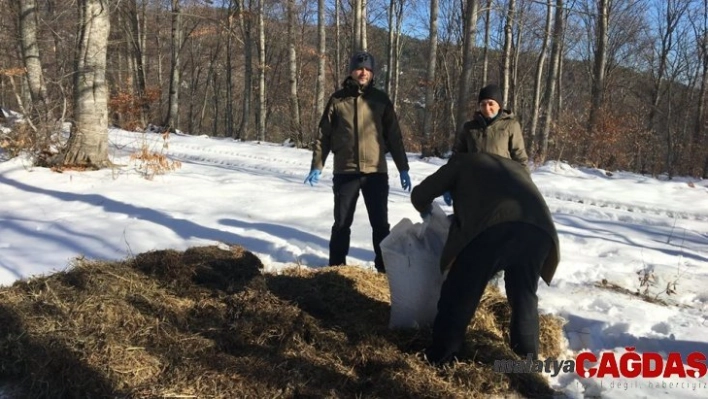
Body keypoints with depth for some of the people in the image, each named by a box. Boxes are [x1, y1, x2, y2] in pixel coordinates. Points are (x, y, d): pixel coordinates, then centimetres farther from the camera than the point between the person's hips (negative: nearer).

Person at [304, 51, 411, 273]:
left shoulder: (381, 99, 6)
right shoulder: (338, 99, 4)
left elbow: (394, 136, 7)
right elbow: (324, 135, 5)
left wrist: (403, 169, 3)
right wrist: (316, 165, -2)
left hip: (376, 171, 0)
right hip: (345, 172, 0)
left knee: (380, 223, 5)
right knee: (342, 223, 6)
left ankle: (385, 266, 16)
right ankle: (336, 266, 18)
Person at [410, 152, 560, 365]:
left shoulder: (462, 162, 32)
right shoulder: (516, 167, 44)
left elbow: (419, 195, 31)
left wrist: (426, 211, 55)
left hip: (491, 226, -4)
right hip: (538, 228, 4)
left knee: (461, 292, 13)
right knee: (524, 295, 25)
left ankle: (440, 355, 22)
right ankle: (528, 357, 34)